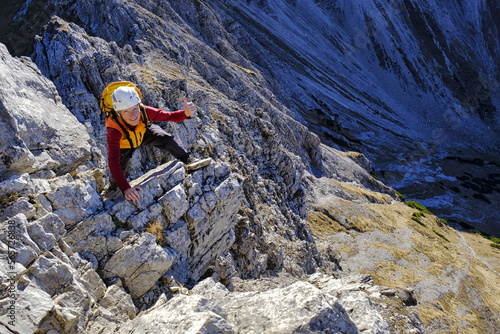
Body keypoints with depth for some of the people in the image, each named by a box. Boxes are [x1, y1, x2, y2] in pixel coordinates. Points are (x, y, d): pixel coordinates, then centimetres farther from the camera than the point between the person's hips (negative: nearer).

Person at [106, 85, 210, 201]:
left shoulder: (144, 111, -39)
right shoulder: (114, 129, -46)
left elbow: (169, 116, -33)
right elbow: (113, 162, -48)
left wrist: (186, 113, -57)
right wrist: (126, 188, -57)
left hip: (143, 133, 2)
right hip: (124, 146, -2)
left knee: (165, 138, -21)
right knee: (118, 174, -3)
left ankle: (189, 161, -3)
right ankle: (111, 191, 32)